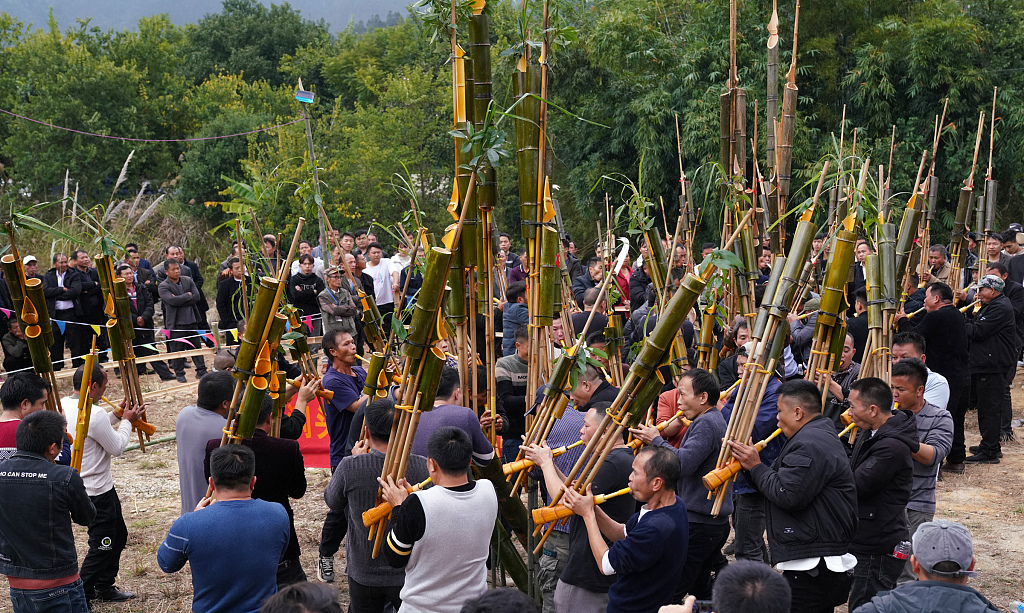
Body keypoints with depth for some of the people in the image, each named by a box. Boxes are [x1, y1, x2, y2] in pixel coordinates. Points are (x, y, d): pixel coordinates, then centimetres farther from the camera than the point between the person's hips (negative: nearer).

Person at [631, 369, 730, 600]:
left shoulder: (705, 423, -16)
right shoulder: (718, 420, 17)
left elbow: (683, 463, -27)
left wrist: (656, 440, -15)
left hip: (697, 523, -11)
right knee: (700, 590, 17)